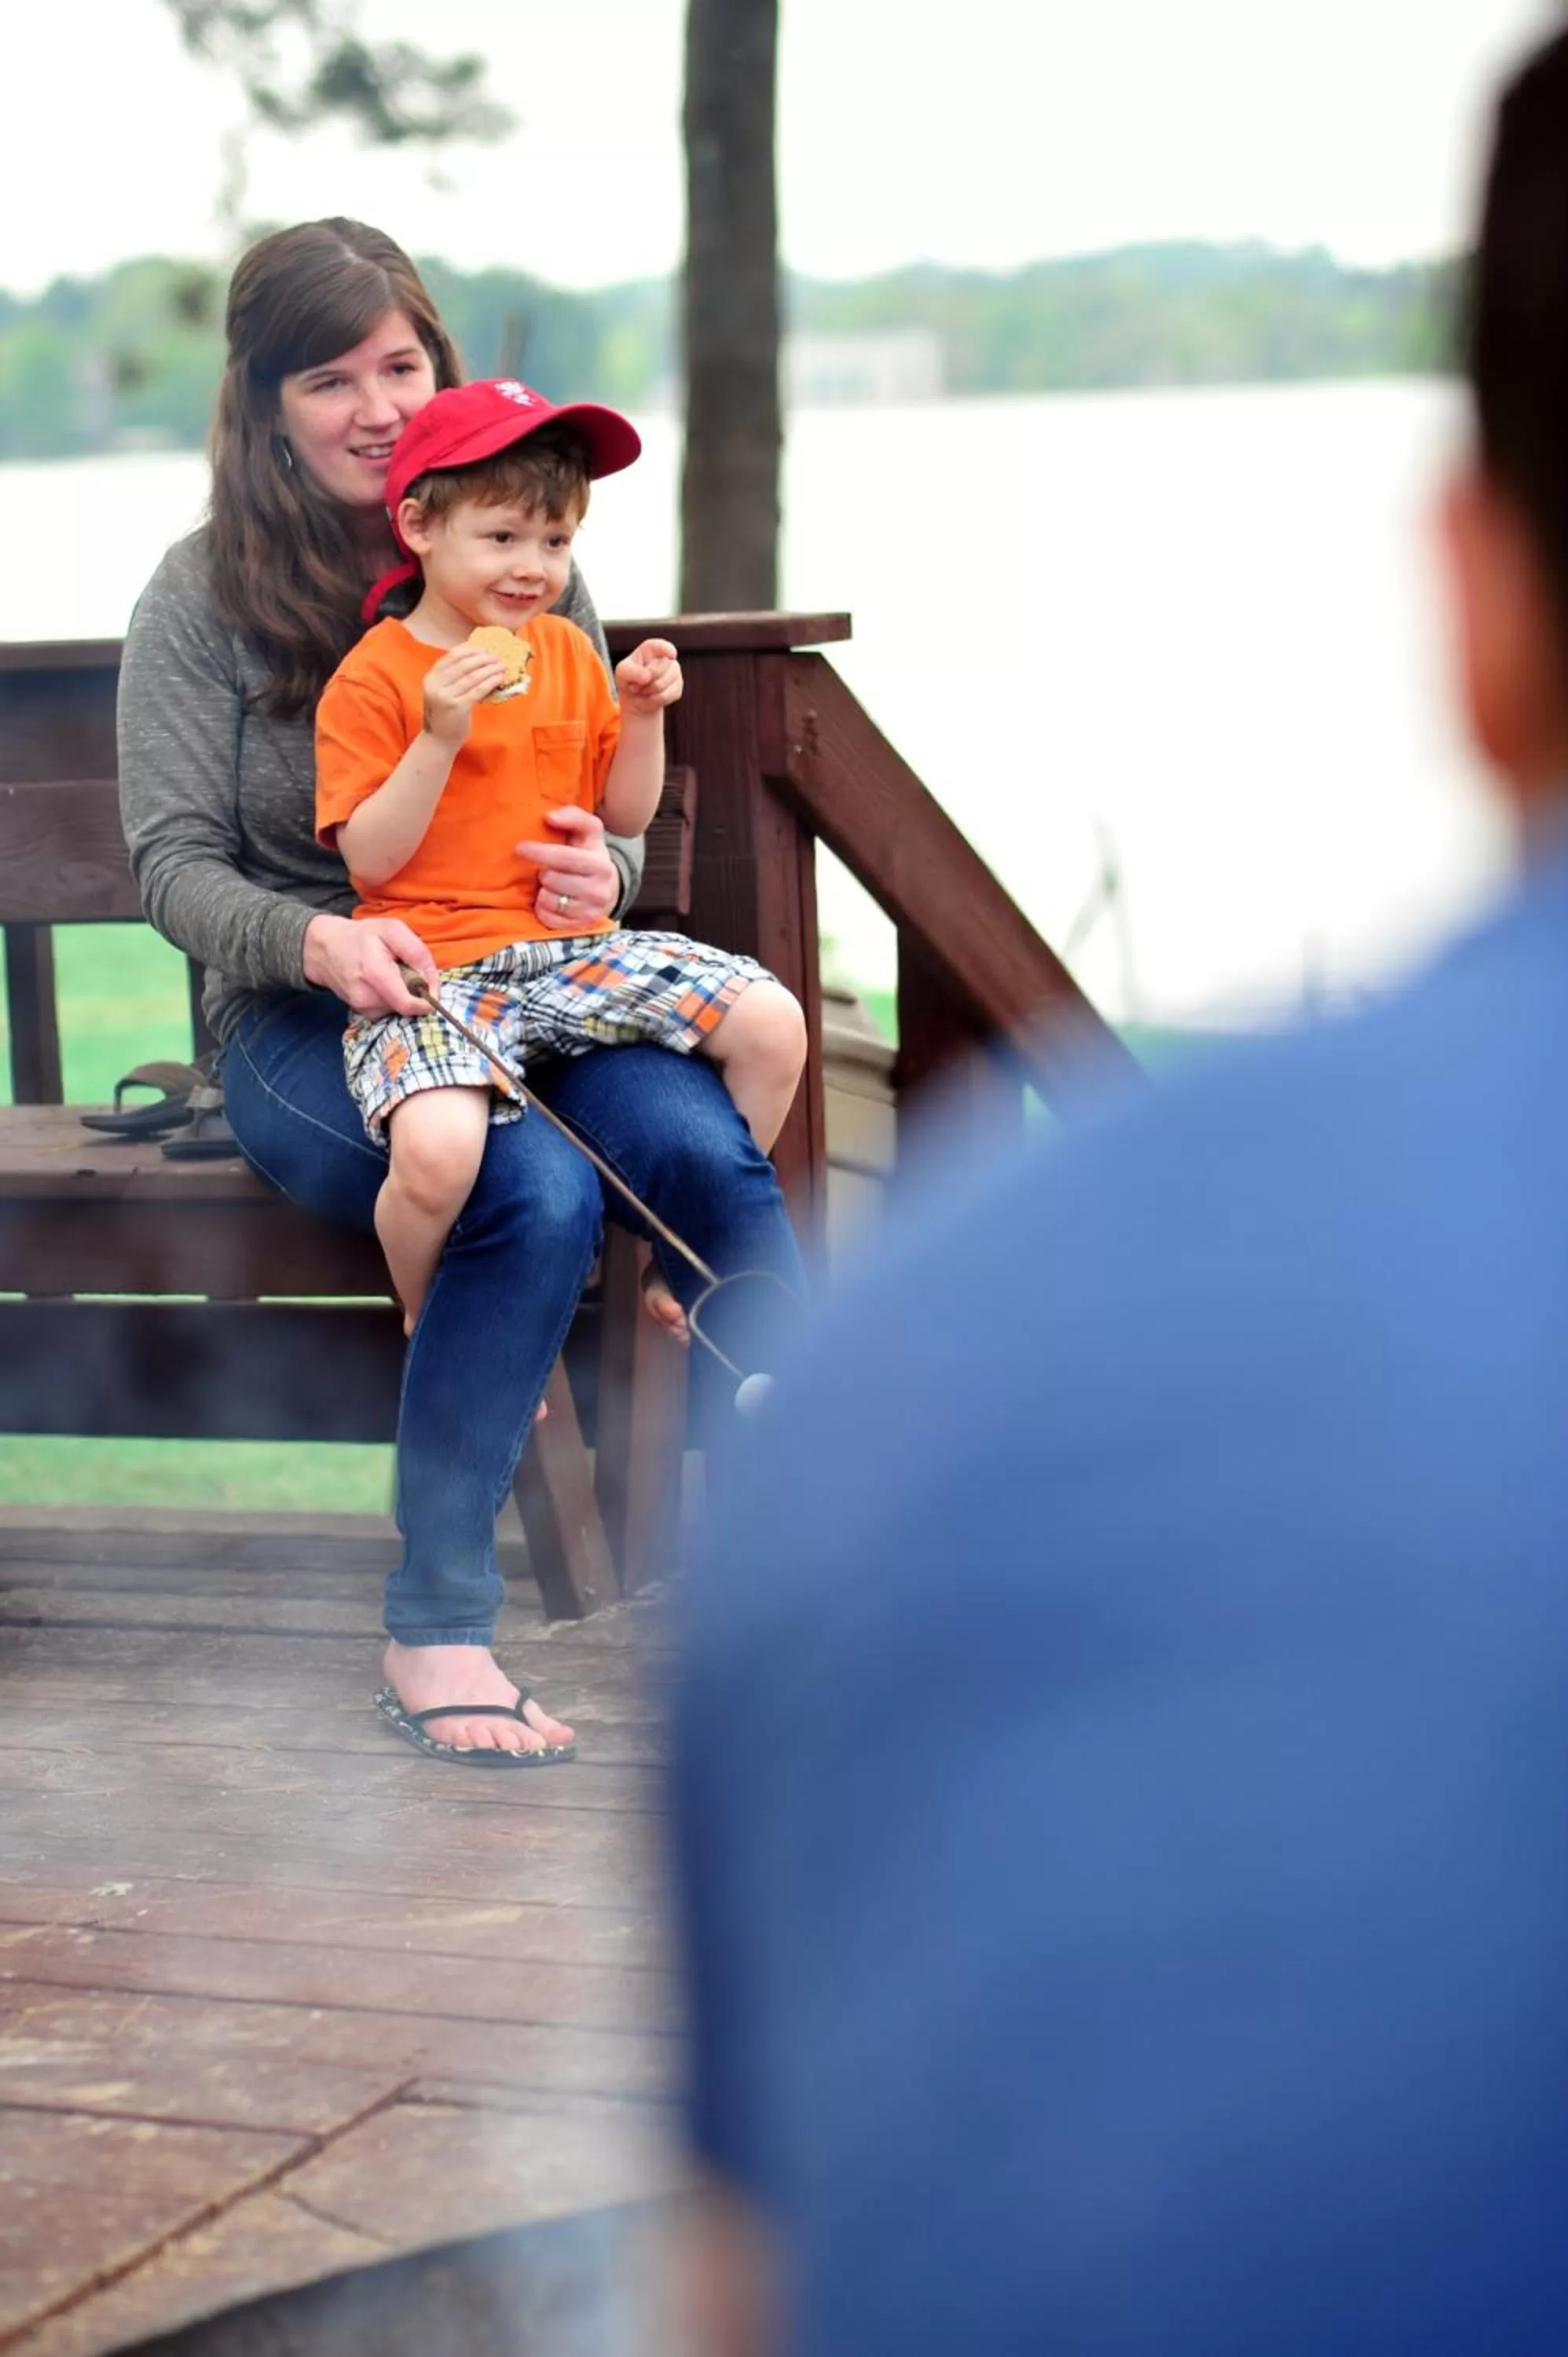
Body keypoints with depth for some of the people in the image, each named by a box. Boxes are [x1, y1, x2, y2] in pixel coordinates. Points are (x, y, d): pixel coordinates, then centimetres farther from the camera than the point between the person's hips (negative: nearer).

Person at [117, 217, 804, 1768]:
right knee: (539, 1195, -33)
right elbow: (175, 864, -3)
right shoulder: (206, 596, 2)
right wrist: (320, 942, -24)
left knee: (704, 1147, -30)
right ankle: (433, 1629, -23)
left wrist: (602, 871, -12)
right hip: (307, 1021, -3)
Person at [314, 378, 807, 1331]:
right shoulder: (374, 678, -5)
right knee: (438, 1150, -34)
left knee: (772, 1025, -10)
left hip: (578, 945, 6)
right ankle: (426, 1326, 2)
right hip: (438, 964, -5)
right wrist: (438, 739, -21)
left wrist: (644, 716, 0)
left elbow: (625, 818, 16)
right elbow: (371, 860, -10)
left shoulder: (568, 653, 12)